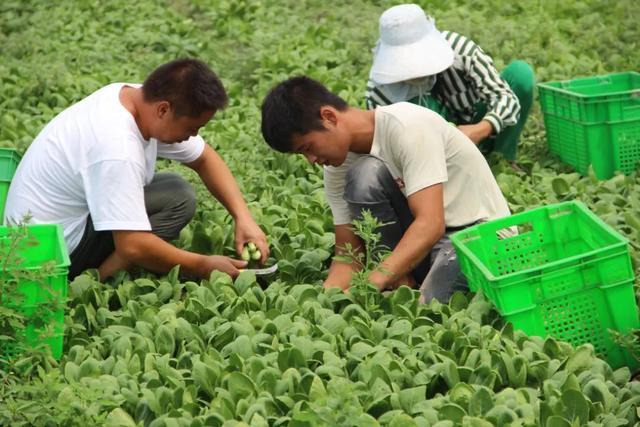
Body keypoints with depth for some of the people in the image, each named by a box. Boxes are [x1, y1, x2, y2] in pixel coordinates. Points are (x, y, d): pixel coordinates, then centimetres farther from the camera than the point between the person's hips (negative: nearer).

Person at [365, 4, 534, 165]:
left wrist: (482, 129, -50)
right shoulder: (379, 88, -26)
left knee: (521, 71, -21)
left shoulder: (460, 49, -29)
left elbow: (506, 97, -30)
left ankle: (503, 158, -7)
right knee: (416, 103, -35)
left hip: (477, 128, 2)